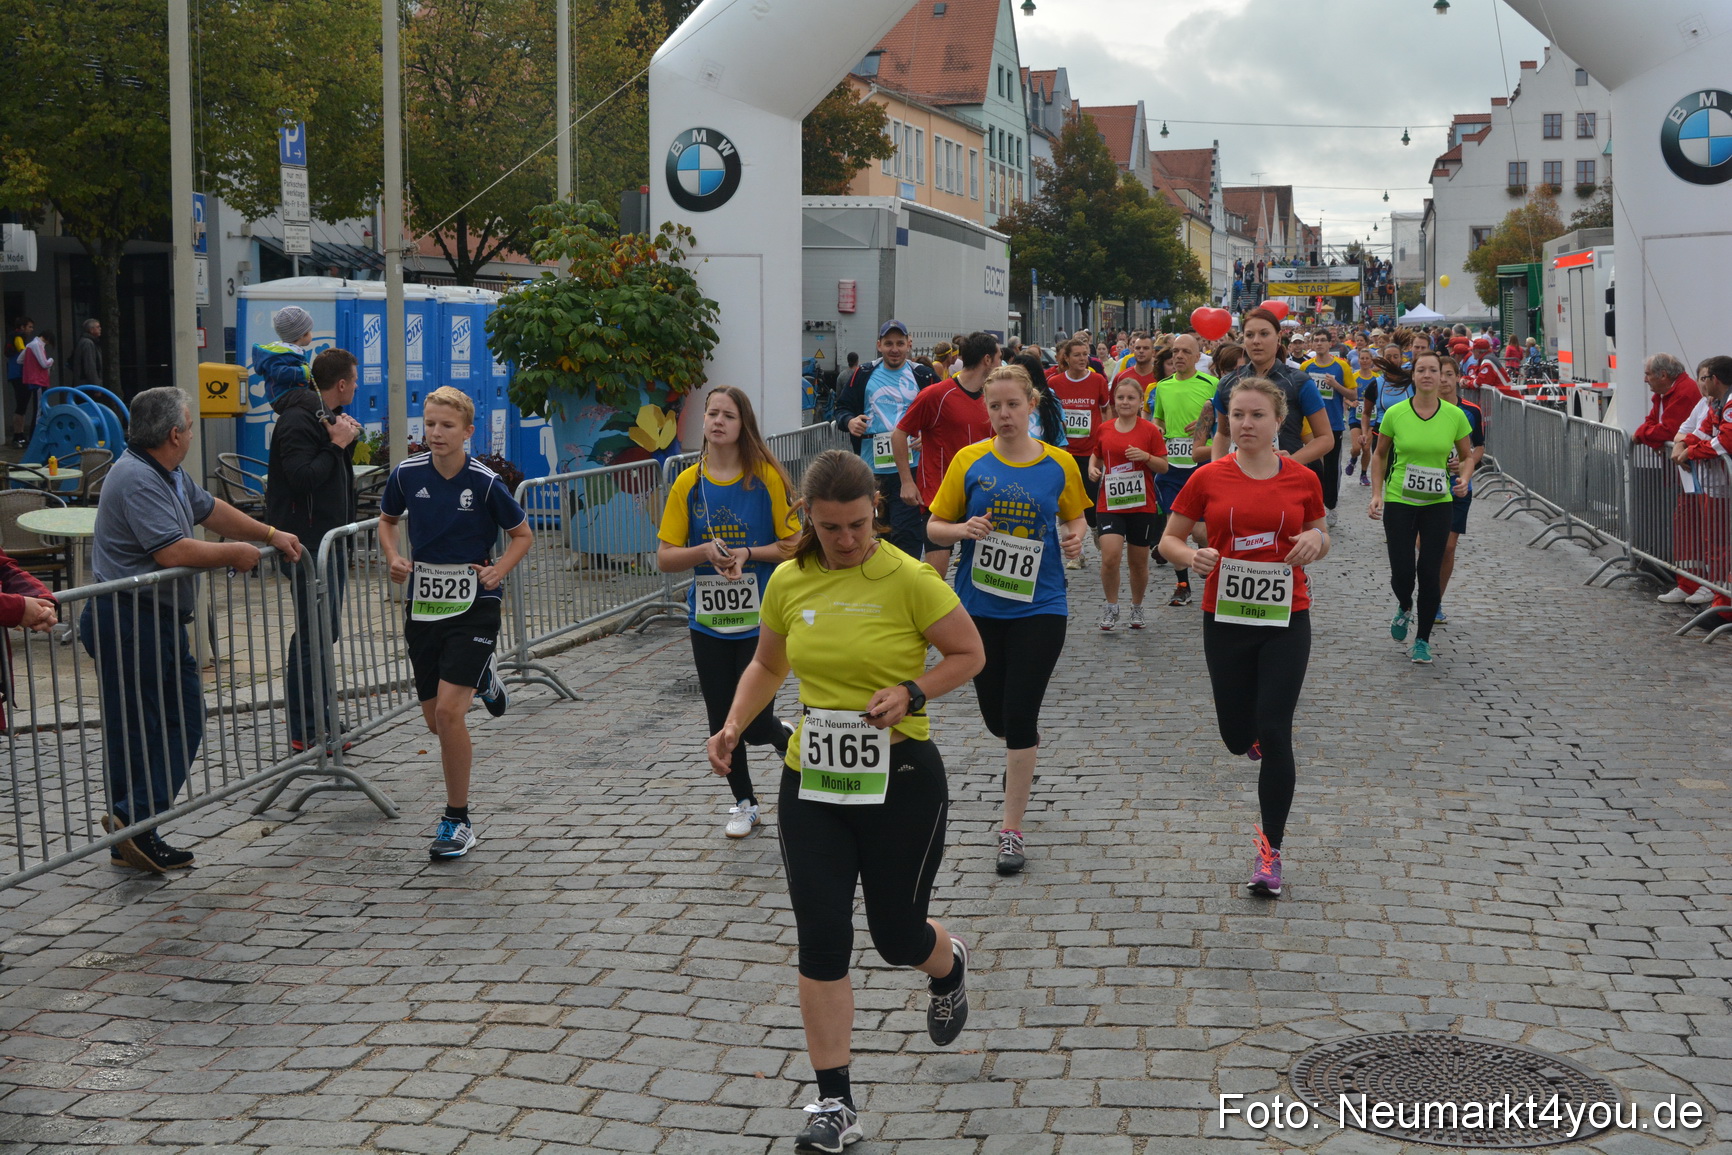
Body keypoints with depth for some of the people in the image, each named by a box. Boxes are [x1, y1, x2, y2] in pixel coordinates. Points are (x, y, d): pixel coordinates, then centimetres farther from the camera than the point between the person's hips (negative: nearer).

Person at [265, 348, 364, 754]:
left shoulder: (327, 416, 17)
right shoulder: (297, 421, -15)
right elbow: (303, 477, -25)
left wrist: (347, 439, 3)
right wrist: (337, 444, -16)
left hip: (329, 540, 10)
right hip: (306, 542, -10)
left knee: (325, 632, 14)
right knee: (311, 636, -9)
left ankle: (320, 724, 23)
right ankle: (304, 733, -5)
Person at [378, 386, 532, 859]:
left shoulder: (485, 483, -11)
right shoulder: (407, 474, -2)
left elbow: (523, 534, 3)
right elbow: (387, 520, 17)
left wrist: (498, 569, -13)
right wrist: (393, 558, -1)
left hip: (473, 606, -4)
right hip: (422, 604, 4)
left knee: (449, 710, -16)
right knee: (435, 717, 12)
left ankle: (458, 820, -1)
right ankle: (480, 679, 49)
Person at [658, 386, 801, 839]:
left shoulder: (766, 477, -6)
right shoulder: (688, 483, 0)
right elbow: (665, 558, -1)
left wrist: (747, 554, -18)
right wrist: (705, 552, -18)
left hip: (760, 618, -3)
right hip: (708, 620, 3)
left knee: (754, 723, -6)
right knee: (722, 721, 9)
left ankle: (788, 739, 30)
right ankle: (744, 803, 29)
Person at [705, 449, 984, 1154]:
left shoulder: (907, 578, -13)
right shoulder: (789, 581, 0)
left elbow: (969, 655, -4)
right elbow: (768, 664, 16)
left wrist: (910, 694, -19)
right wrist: (733, 726, 1)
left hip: (901, 781, -3)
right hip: (812, 781, 4)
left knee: (898, 935, 9)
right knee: (820, 940, -2)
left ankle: (949, 968, 48)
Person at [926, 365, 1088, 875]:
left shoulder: (1059, 464, -2)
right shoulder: (969, 461, -3)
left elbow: (1075, 519, 14)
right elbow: (935, 527, 2)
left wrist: (1075, 539, -8)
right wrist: (964, 529, -18)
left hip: (1039, 608, -1)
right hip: (979, 607, 2)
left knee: (1020, 715, -6)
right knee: (994, 714, 12)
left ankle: (1011, 829, 5)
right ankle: (1021, 760, 50)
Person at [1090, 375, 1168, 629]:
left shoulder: (1150, 430, -3)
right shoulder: (1104, 430, 4)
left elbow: (1164, 467, -1)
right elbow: (1097, 455, 21)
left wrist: (1146, 456, -19)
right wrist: (1092, 467, 0)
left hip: (1142, 505, -1)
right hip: (1110, 504, 1)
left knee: (1139, 561, 9)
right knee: (1110, 556, -15)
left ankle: (1137, 608, 30)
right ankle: (1111, 607, 4)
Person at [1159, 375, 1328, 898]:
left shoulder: (1303, 479, -1)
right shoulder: (1208, 478, -4)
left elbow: (1320, 537, 13)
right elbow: (1169, 540, 3)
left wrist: (1316, 541, -11)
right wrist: (1192, 556, -18)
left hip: (1286, 619, -1)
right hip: (1225, 619, 1)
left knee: (1274, 735, -8)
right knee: (1237, 736, 10)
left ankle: (1270, 848, 6)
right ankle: (1254, 734, 51)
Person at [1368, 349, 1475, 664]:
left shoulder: (1455, 415, -3)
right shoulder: (1395, 414, -5)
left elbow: (1467, 456, 10)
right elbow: (1380, 454, 8)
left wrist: (1464, 479, -10)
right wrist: (1376, 493, -1)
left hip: (1438, 503, 0)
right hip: (1398, 501, 0)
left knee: (1430, 572, -3)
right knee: (1402, 572, -5)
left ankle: (1423, 640, 14)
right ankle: (1404, 607, 32)